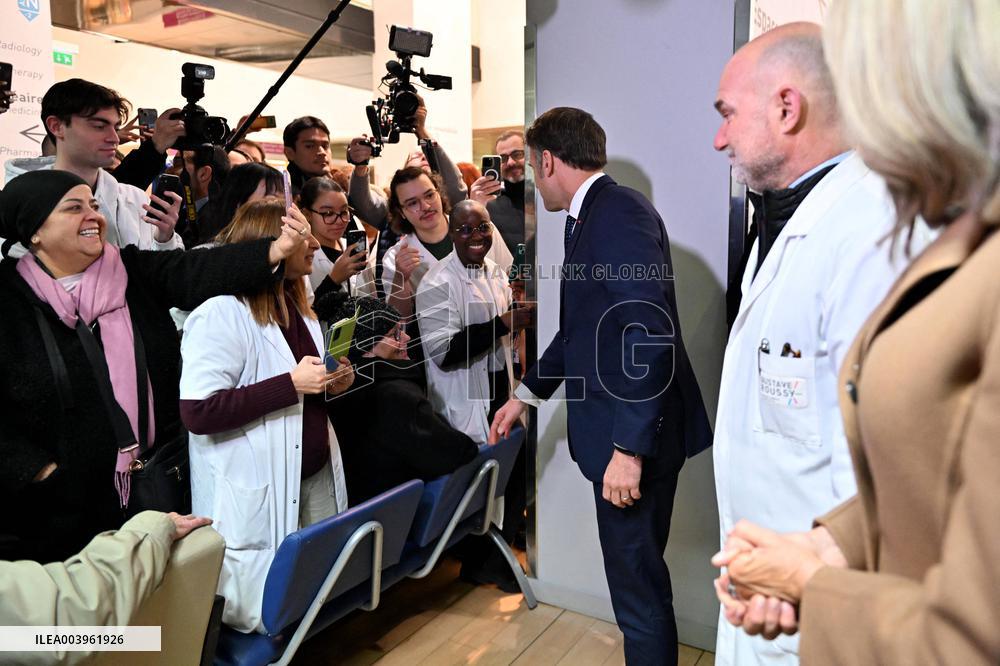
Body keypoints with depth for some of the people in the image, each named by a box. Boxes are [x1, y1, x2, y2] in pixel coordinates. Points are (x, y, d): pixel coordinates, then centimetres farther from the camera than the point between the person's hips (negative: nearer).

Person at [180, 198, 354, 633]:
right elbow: (198, 413, -24)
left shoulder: (296, 307, 12)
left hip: (315, 476, 8)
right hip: (256, 496, -8)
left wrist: (330, 383, 2)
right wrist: (293, 383, -24)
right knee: (270, 617, 3)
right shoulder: (221, 313, -17)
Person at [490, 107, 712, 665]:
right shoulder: (593, 216, 13)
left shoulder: (619, 211, -16)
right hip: (621, 430, 9)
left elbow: (650, 332, -24)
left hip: (636, 435, -9)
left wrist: (629, 448, -24)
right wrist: (527, 393, 27)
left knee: (639, 584, 4)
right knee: (640, 574, 21)